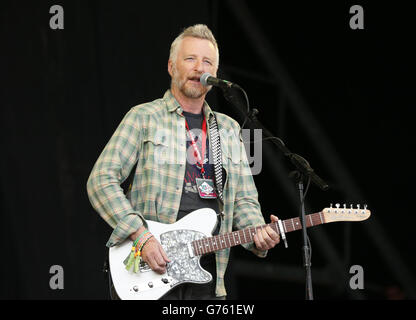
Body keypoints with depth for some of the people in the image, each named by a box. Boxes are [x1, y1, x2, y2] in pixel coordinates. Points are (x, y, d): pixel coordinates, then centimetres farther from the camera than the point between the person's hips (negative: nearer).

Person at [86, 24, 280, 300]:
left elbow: (245, 199, 18)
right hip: (147, 269, -5)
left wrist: (259, 234, -4)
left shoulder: (228, 129, 18)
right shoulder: (144, 118, 2)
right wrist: (140, 235, -16)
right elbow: (102, 180, -6)